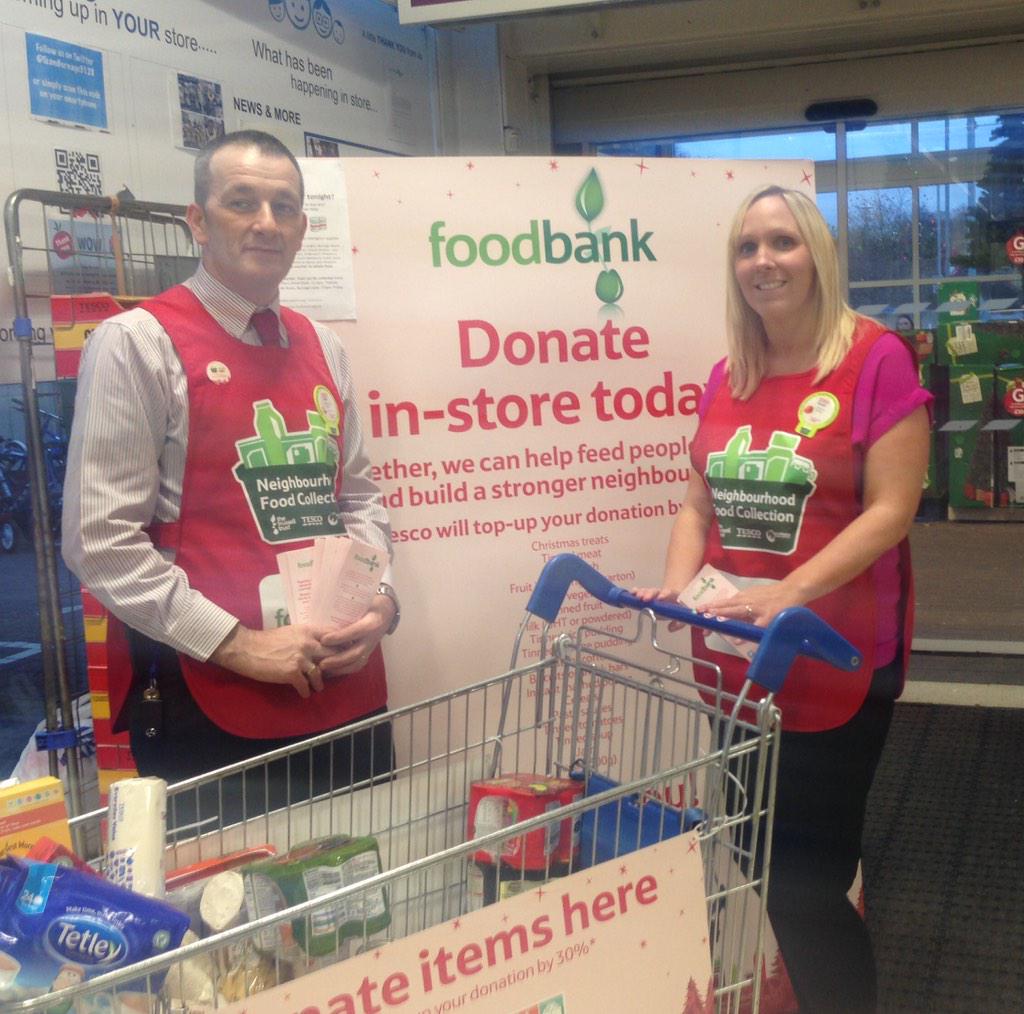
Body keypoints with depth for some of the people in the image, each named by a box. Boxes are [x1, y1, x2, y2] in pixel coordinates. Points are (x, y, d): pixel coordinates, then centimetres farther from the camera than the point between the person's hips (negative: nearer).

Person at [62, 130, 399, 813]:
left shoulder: (323, 349, 12)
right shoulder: (137, 343, -7)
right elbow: (101, 540, -12)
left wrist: (380, 601, -2)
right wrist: (238, 644, -15)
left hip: (348, 690, 6)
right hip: (210, 706, -6)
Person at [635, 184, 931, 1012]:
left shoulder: (876, 359, -9)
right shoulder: (728, 376, 9)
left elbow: (891, 509, -14)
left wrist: (789, 594, -24)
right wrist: (676, 583, -7)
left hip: (835, 664, -6)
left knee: (805, 878, 1)